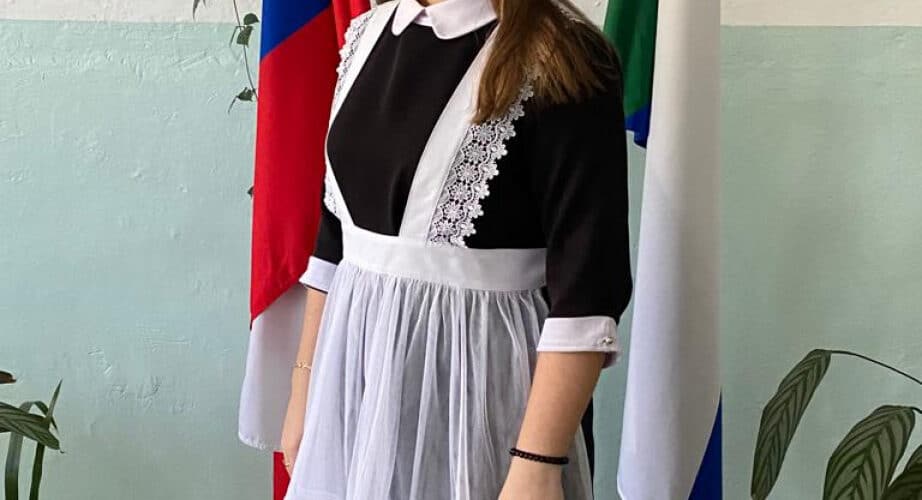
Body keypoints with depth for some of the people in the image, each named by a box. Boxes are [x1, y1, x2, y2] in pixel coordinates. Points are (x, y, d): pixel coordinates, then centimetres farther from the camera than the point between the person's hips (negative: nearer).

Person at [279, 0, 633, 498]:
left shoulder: (562, 56, -15)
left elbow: (586, 282, -18)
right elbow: (334, 228, 10)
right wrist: (304, 385, 11)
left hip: (477, 374, -6)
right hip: (355, 366, 6)